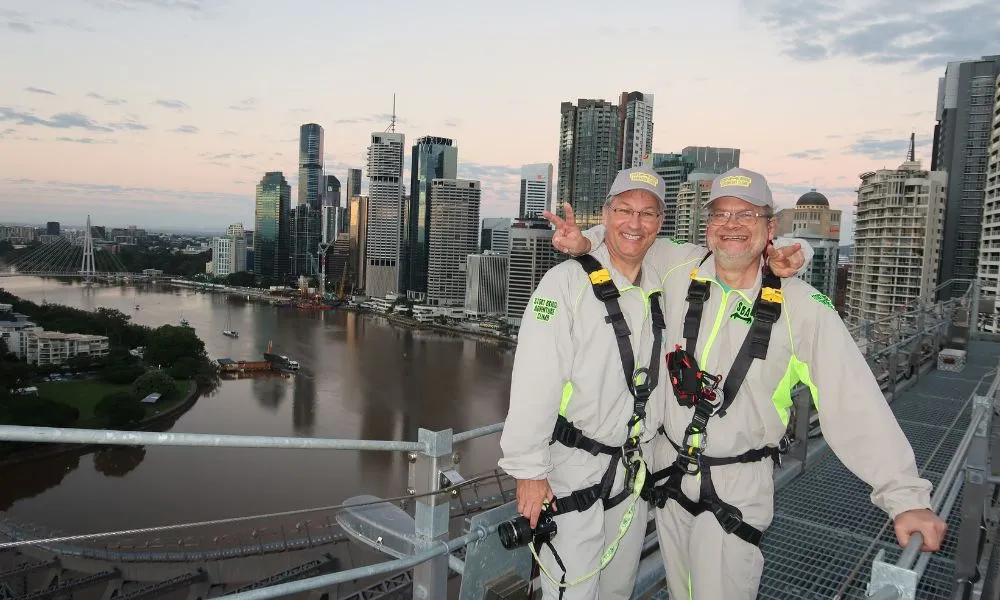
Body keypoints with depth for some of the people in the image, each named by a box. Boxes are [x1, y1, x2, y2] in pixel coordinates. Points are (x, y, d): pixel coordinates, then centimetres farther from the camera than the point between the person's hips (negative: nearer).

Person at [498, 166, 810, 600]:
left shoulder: (668, 279, 1)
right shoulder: (568, 281, -15)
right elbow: (535, 384, -17)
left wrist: (775, 258, -10)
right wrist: (530, 471, -16)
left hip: (635, 473, 6)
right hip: (573, 471, -5)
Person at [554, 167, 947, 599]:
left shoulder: (803, 307, -15)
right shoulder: (677, 275, -6)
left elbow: (854, 403, -16)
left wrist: (906, 497, -19)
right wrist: (586, 241, -6)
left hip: (737, 485, -3)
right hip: (667, 470, 4)